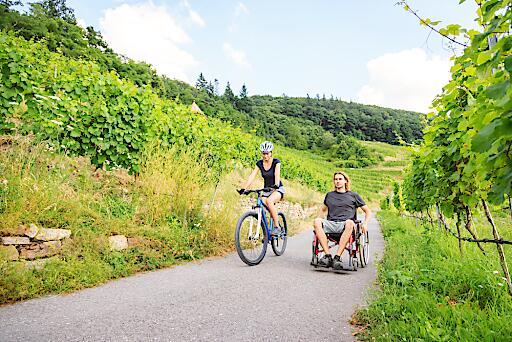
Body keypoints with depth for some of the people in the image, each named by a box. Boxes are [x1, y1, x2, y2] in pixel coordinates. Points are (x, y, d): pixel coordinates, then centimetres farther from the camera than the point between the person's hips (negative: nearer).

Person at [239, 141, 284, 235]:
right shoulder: (259, 163, -2)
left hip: (278, 189, -4)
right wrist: (244, 188, -24)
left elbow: (277, 174, -27)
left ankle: (277, 227, -24)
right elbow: (252, 176, -11)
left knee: (269, 201, -35)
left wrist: (276, 184, -48)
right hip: (266, 190, 4)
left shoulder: (276, 162, -12)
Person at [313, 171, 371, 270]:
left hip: (344, 225, -2)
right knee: (317, 221, -31)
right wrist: (319, 221, 18)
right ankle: (327, 255, -35)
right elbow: (323, 210, 39)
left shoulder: (353, 195, 19)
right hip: (330, 224, 2)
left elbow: (368, 211, 21)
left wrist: (365, 224, 2)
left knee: (350, 223, -39)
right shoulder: (329, 195, 26)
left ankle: (337, 257, -40)